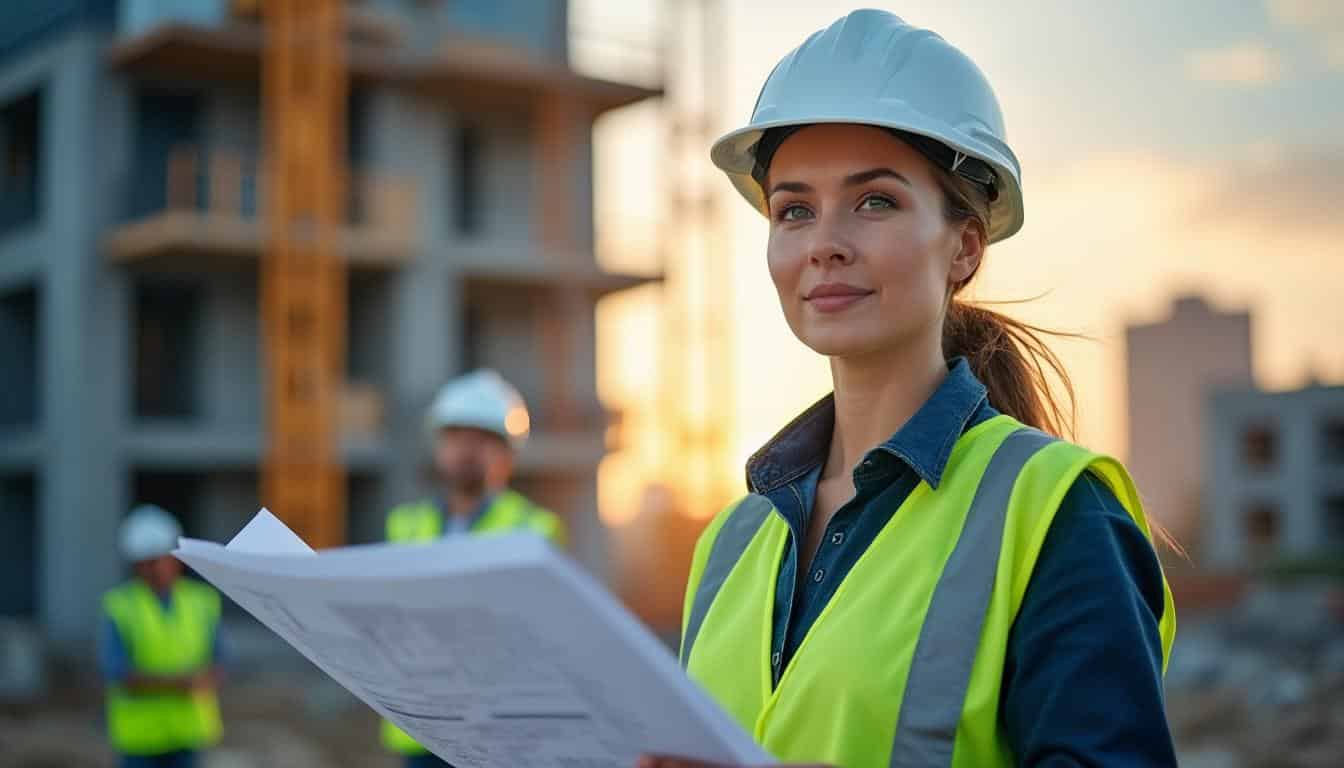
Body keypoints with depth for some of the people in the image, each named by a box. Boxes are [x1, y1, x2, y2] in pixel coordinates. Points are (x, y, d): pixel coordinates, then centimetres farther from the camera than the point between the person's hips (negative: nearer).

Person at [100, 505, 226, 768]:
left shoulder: (202, 602, 0)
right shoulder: (120, 608, -10)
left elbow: (216, 661, 6)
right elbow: (117, 675, -15)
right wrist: (178, 682, -24)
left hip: (188, 725, 2)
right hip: (140, 732, -2)